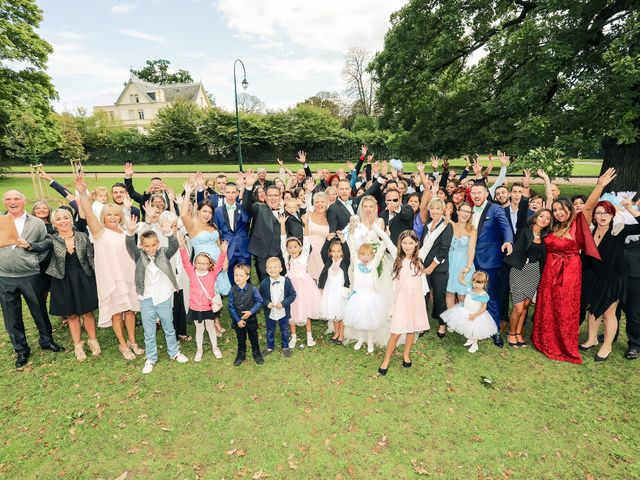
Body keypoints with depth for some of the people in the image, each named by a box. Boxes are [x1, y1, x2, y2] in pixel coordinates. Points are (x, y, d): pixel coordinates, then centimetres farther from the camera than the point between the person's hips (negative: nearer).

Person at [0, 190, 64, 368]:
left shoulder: (37, 223, 1)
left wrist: (30, 246, -13)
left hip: (30, 276, -2)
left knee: (39, 310, 10)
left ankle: (46, 340, 30)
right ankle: (21, 350, 27)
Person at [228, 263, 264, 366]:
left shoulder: (253, 289, -19)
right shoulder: (232, 290, -14)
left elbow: (259, 301, -12)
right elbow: (231, 307, -8)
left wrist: (251, 312, -22)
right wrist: (238, 320, -12)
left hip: (251, 319, -1)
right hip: (238, 320, 1)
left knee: (254, 338, 17)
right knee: (240, 339, 20)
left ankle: (256, 354, 38)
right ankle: (241, 355, 40)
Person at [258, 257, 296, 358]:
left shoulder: (286, 281, -16)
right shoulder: (264, 283, -12)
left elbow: (293, 295, -10)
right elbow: (261, 297, -1)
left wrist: (283, 303, -22)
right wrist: (267, 303, -20)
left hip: (283, 312, -1)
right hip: (269, 313, 1)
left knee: (284, 331, 17)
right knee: (270, 331, 20)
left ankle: (285, 347, 38)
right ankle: (270, 347, 42)